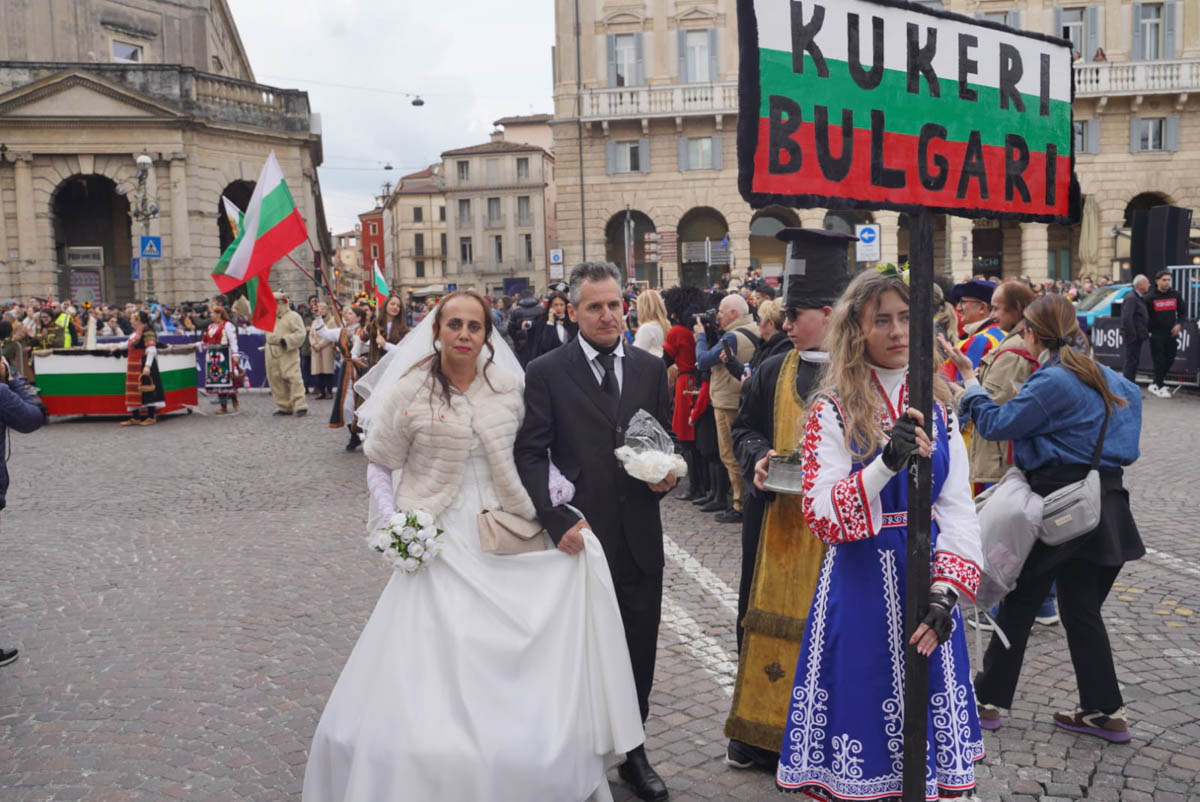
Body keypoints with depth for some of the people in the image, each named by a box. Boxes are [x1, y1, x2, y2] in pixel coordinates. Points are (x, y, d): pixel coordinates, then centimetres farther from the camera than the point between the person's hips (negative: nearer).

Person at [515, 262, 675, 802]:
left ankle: (631, 750, 32)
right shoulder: (546, 373, -4)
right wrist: (556, 520, -19)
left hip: (639, 536, 3)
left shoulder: (651, 369, 7)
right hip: (579, 534, -3)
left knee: (638, 650, 13)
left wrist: (668, 474, -8)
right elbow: (530, 455, -9)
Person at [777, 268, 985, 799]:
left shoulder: (936, 403, 6)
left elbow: (958, 507, 0)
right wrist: (886, 463, -28)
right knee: (864, 704, 5)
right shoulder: (833, 409, -5)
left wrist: (945, 593, -12)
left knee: (928, 715, 13)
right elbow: (821, 518, -14)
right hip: (861, 583, -3)